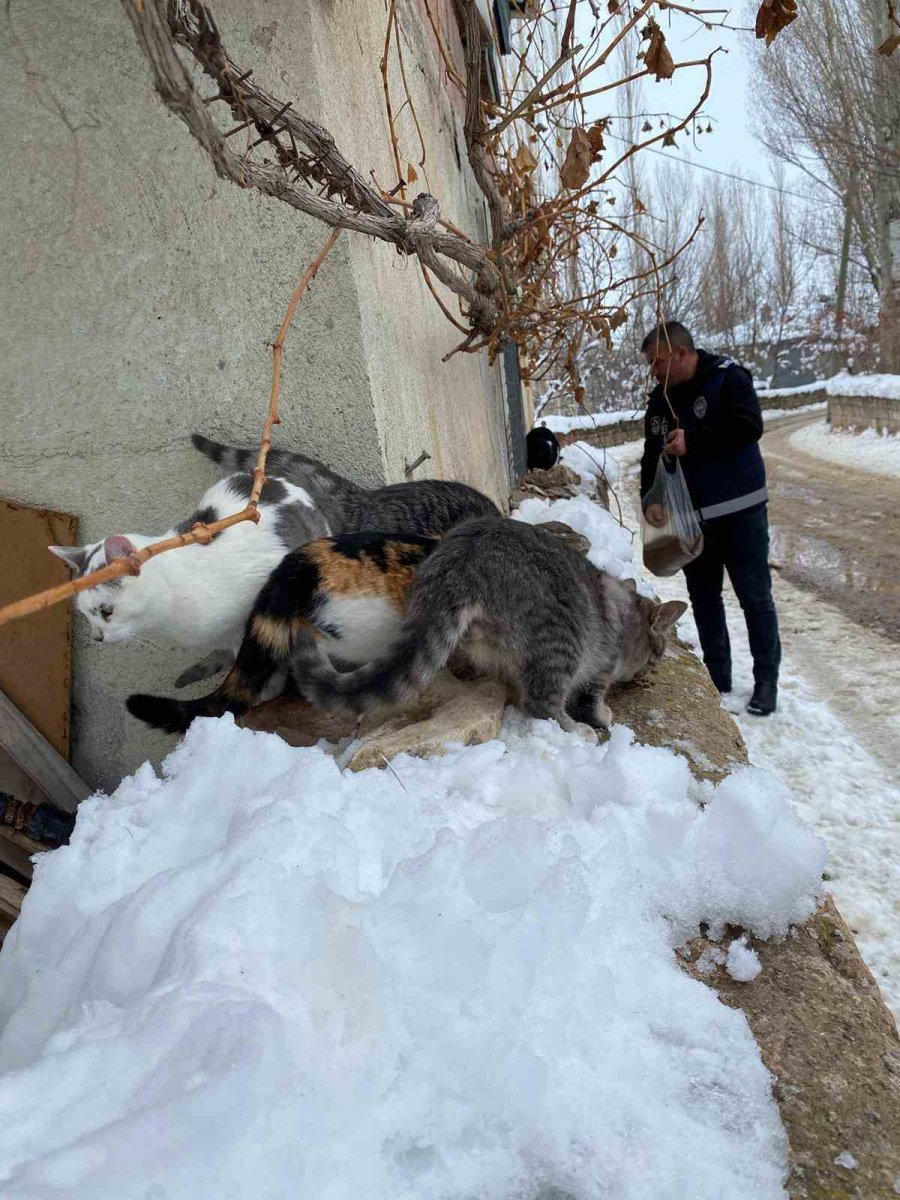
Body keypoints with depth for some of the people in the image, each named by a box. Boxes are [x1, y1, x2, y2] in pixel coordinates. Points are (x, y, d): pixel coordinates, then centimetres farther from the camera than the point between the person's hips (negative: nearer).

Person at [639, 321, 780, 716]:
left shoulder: (727, 377, -8)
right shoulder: (660, 400, 7)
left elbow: (749, 427, -21)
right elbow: (652, 456, 5)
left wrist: (693, 441, -21)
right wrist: (651, 499, -11)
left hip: (739, 512, -5)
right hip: (691, 517, 6)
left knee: (754, 596, 2)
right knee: (703, 598, 12)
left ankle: (766, 680, 14)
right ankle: (716, 676, 26)